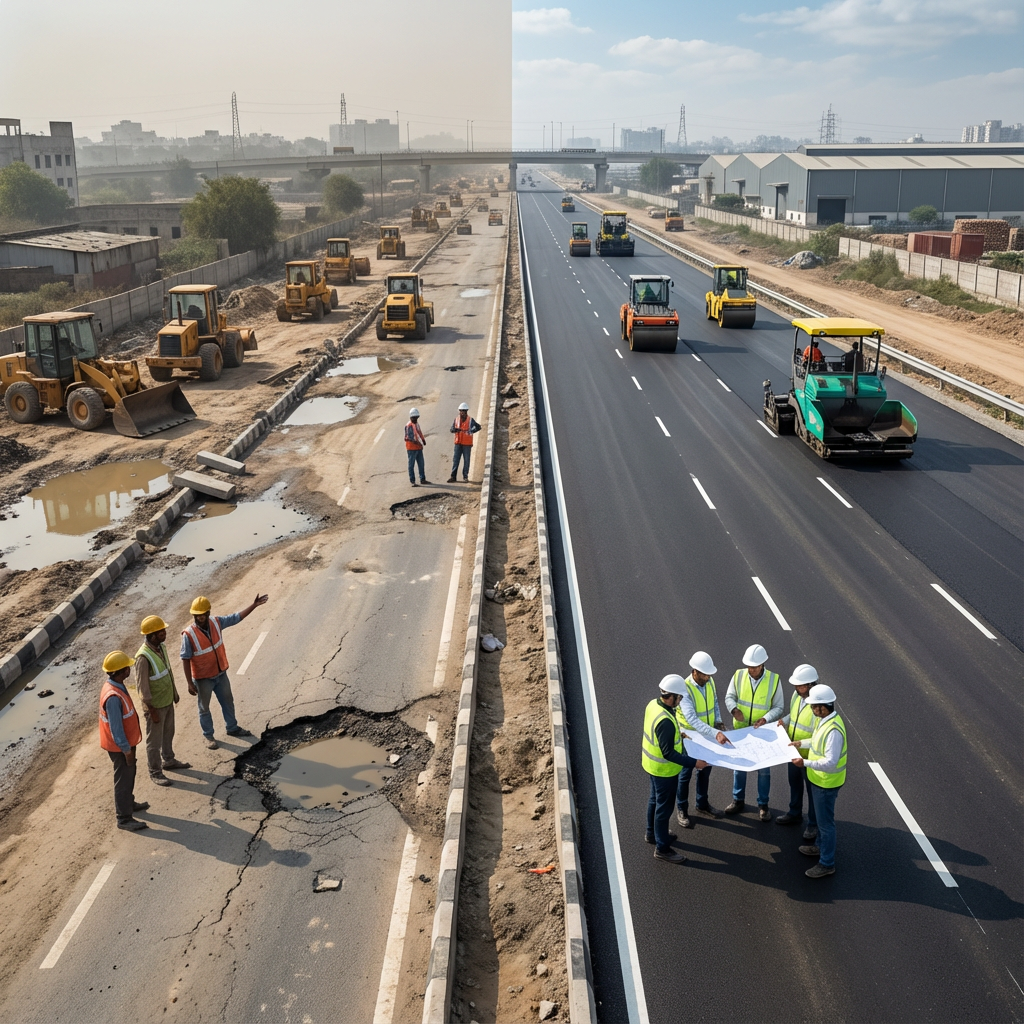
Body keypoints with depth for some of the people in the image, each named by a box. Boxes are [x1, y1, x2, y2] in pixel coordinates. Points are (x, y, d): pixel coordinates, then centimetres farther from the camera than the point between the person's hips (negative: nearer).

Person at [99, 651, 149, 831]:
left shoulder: (115, 684, -2)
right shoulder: (113, 696, -34)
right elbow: (116, 728, -28)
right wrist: (126, 749, -18)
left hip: (126, 741, 9)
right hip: (120, 746, -9)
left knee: (129, 775, 25)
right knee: (123, 779, 4)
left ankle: (128, 803, 44)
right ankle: (124, 818, 17)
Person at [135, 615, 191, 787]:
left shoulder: (161, 646, -3)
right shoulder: (143, 657, -29)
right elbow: (142, 686, -23)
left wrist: (175, 692, 18)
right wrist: (152, 711, -19)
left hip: (168, 700, 8)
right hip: (156, 705, -8)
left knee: (168, 733, 25)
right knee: (154, 740, 10)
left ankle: (169, 760, 45)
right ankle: (155, 772, 25)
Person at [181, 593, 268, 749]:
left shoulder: (216, 622, -14)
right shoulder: (188, 634, -27)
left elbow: (236, 618, 0)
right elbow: (185, 660, -20)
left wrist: (254, 605, -5)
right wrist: (190, 683, -17)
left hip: (221, 674, 5)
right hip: (203, 678, -5)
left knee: (228, 702, 23)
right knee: (204, 708, 16)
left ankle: (232, 728, 45)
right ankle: (209, 736, 37)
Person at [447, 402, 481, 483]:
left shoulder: (470, 420, -3)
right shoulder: (456, 419, 5)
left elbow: (478, 427, -4)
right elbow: (452, 429, 3)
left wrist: (471, 431, -19)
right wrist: (455, 429, -21)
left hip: (467, 444, -2)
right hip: (458, 443, 2)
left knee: (466, 460, 6)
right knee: (455, 460, 0)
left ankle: (465, 476, 16)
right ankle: (453, 476, 2)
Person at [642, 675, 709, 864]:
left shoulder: (653, 704, -7)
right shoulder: (666, 721, -36)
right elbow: (668, 753, -30)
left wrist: (676, 735, 14)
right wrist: (694, 763, -27)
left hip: (651, 763, 9)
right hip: (664, 770, -9)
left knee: (655, 799, 27)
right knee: (664, 807, 8)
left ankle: (653, 833, 47)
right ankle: (662, 848, 23)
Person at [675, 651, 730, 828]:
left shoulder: (710, 682, -10)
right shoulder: (685, 689, -31)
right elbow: (692, 720, -39)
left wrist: (718, 720, -8)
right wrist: (716, 733, -47)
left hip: (707, 736, 6)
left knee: (705, 771, 22)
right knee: (685, 774, 11)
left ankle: (702, 804, 42)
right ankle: (681, 809, 29)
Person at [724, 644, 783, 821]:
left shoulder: (774, 680, -16)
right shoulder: (739, 675, -12)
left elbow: (778, 707, -9)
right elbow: (729, 696, -1)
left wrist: (765, 719, -26)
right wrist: (734, 709, -23)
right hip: (741, 730, 2)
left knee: (764, 769, 10)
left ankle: (763, 805, 27)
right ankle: (738, 801, 33)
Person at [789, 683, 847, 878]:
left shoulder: (833, 730, -33)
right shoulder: (824, 719, -3)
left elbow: (830, 762, -33)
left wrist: (806, 763, -31)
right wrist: (802, 743, 10)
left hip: (826, 783, -10)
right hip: (818, 779, 10)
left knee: (825, 822, 5)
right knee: (821, 818, 27)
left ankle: (827, 863, 19)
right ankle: (821, 846, 47)